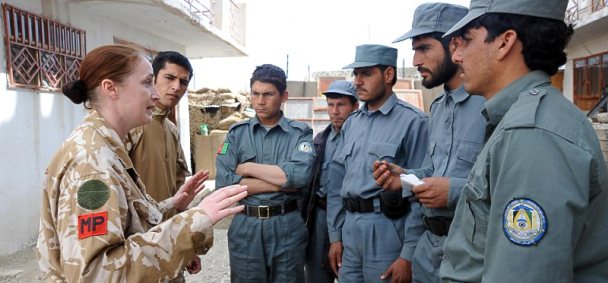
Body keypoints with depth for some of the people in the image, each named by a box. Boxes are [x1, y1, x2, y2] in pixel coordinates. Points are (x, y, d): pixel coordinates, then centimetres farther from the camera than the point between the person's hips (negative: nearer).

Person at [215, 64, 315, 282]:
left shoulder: (300, 133, -2)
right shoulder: (237, 133, 2)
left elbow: (300, 175, -19)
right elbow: (223, 183, -10)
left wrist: (247, 168, -12)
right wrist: (282, 181, -14)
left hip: (287, 227, -1)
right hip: (245, 227, 1)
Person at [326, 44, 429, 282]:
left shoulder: (412, 121, -10)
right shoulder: (351, 123, 10)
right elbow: (337, 182, 12)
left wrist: (408, 255, -12)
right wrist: (335, 235, 10)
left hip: (386, 229, -6)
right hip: (350, 229, 6)